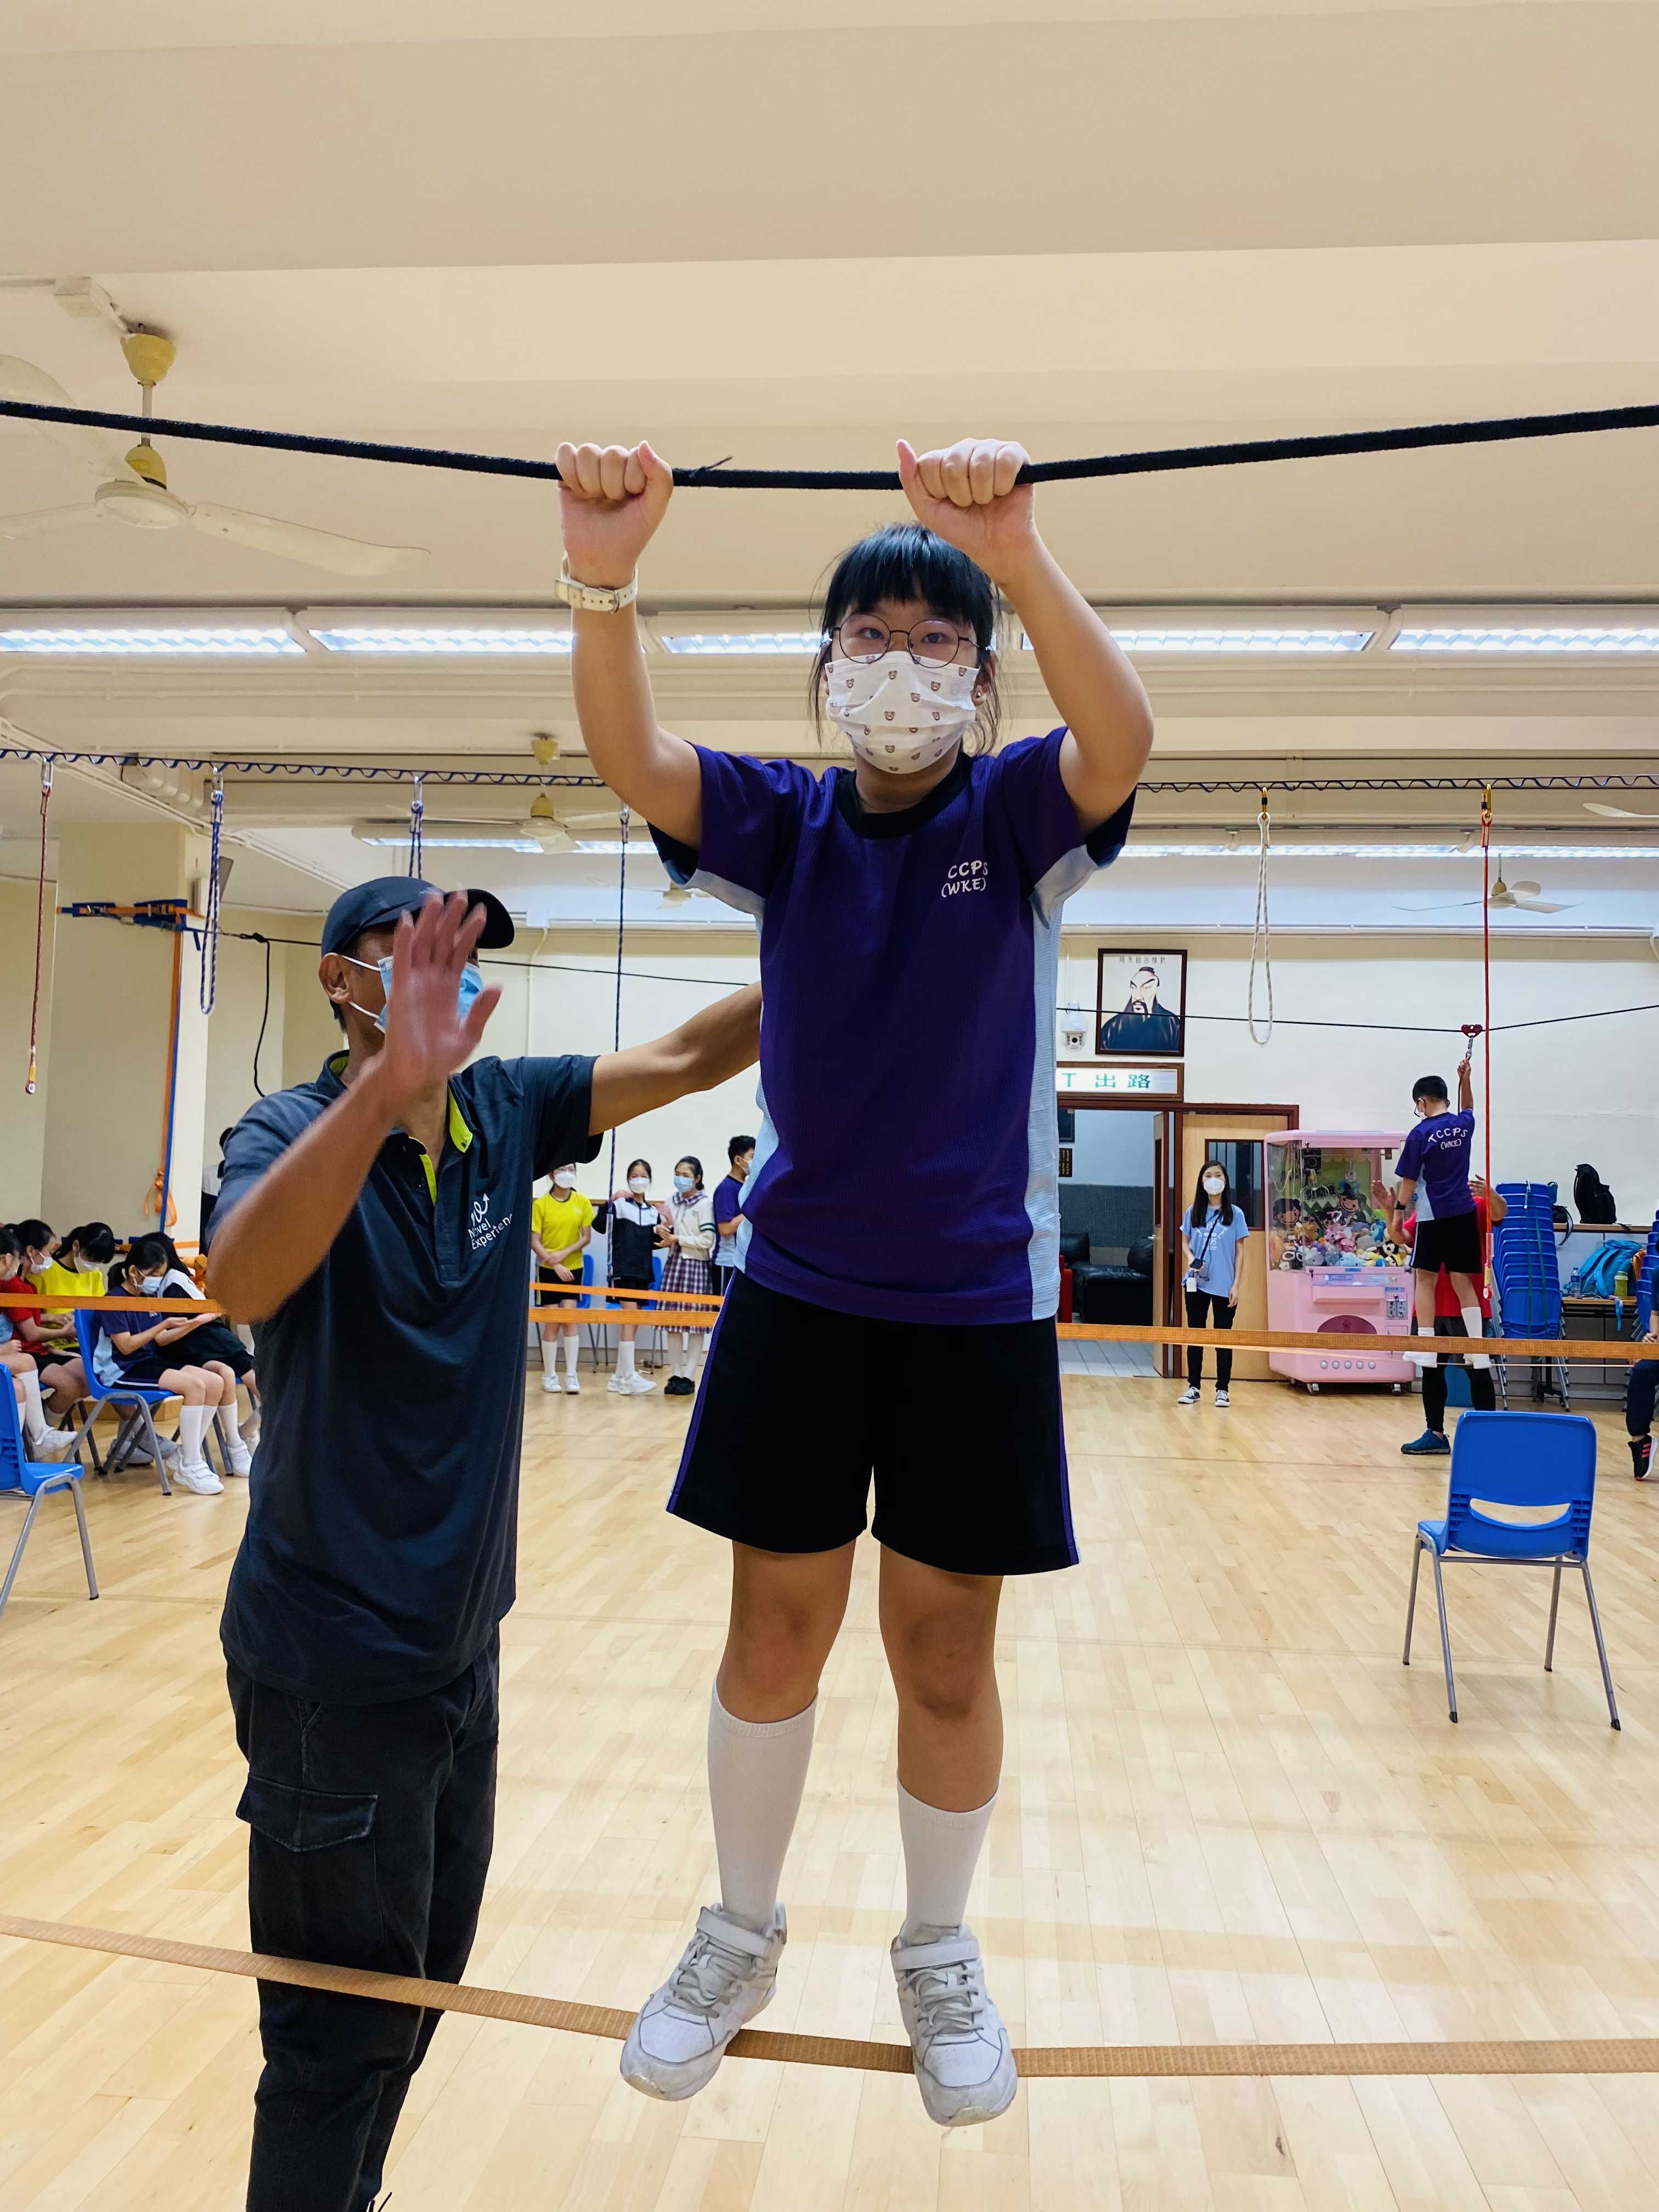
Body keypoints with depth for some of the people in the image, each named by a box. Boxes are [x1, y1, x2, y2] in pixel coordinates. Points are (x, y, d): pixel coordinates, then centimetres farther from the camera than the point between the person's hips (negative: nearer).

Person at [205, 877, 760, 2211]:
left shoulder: (506, 1112, -1)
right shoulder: (293, 1128, -17)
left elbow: (690, 1059, -1)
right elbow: (240, 1283, -38)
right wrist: (389, 1080, -51)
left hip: (460, 1642, 7)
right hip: (334, 1664, -6)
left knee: (422, 1980, 24)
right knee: (346, 2028, 8)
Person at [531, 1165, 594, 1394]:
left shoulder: (583, 1203, -2)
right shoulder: (541, 1204, -7)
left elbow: (587, 1238, -1)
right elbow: (534, 1242, -8)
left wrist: (564, 1254, -15)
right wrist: (556, 1264, -16)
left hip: (573, 1267, 1)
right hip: (548, 1269, -1)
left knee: (570, 1316, -7)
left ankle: (571, 1375, -3)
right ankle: (549, 1375, 11)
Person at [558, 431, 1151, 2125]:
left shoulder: (1015, 812, -4)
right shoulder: (783, 821, 1)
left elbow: (1122, 740, -26)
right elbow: (631, 760, -17)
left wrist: (1021, 558, -43)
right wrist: (601, 579, -36)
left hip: (974, 1299, -1)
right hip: (796, 1285, 2)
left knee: (943, 1658, 10)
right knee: (773, 1636, 11)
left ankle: (940, 1955, 36)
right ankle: (740, 1934, 36)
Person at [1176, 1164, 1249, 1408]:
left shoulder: (1235, 1213, 0)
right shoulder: (1193, 1212, 5)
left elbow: (1239, 1251, 1)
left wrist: (1236, 1285, -4)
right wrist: (1191, 1259, -10)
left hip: (1224, 1286, -2)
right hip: (1197, 1284, 2)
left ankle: (1222, 1390, 11)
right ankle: (1193, 1387, 14)